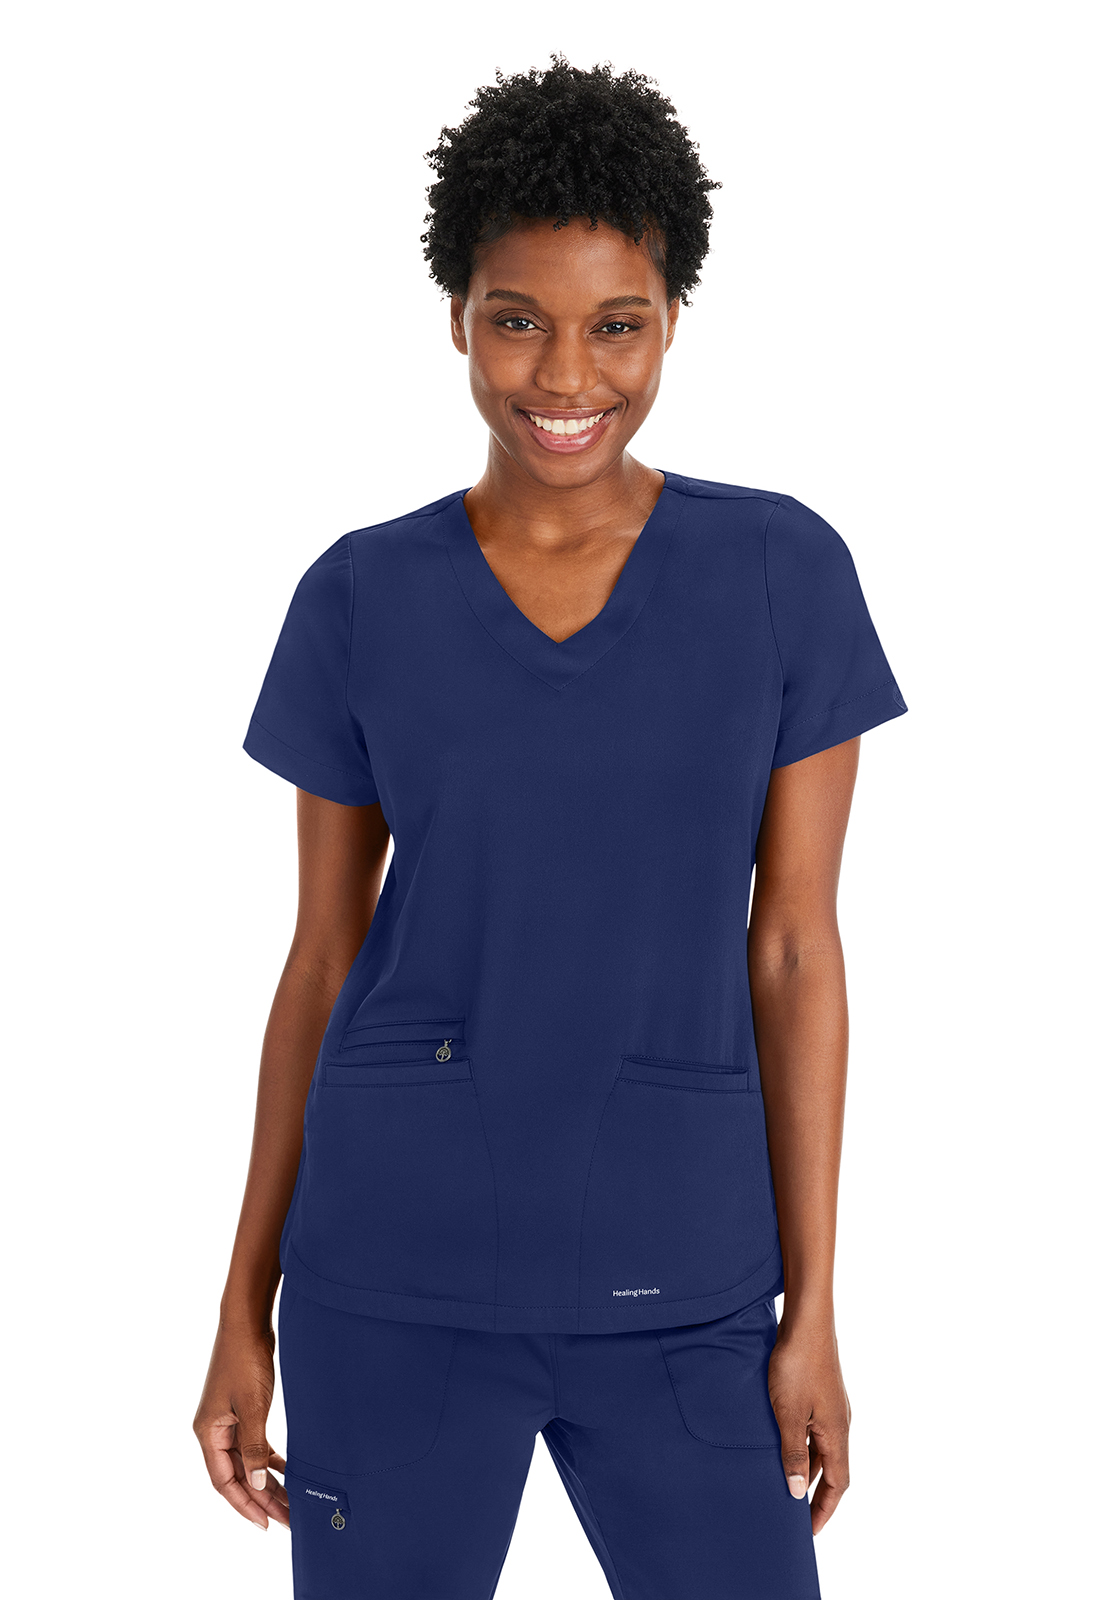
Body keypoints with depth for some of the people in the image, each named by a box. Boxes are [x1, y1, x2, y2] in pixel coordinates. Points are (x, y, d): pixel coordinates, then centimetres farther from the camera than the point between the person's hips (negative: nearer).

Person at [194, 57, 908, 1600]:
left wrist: (813, 1309, -1)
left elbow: (796, 947, -1)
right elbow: (324, 955, 5)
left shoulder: (785, 571, -2)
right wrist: (245, 1310, 5)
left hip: (676, 1276, 0)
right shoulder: (363, 596, -1)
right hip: (397, 1261, 0)